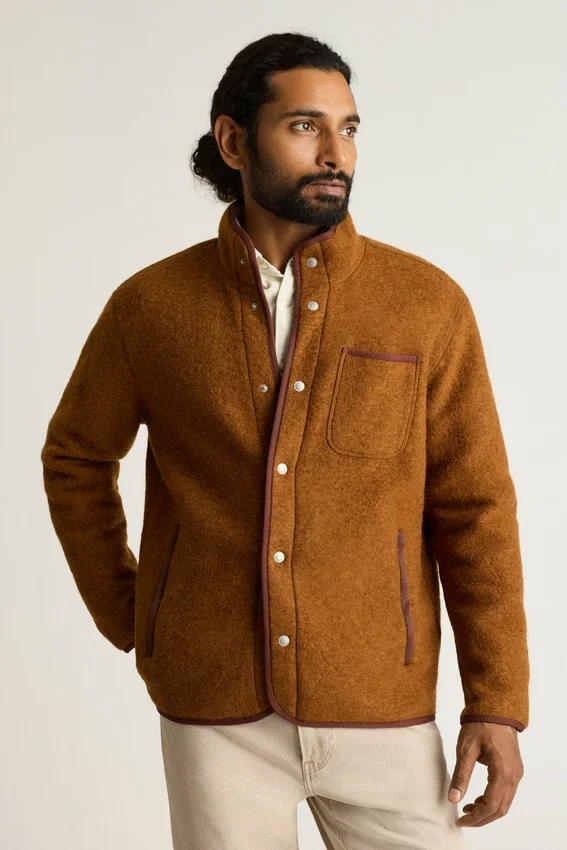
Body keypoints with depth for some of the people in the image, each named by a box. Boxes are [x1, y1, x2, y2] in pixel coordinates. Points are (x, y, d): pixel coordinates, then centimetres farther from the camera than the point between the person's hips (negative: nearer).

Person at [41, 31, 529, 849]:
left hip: (379, 708, 0)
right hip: (214, 706, 0)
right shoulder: (151, 305, -4)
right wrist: (127, 620, 9)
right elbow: (76, 459, 12)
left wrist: (498, 702, -6)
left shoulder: (429, 304, -6)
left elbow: (474, 508, -3)